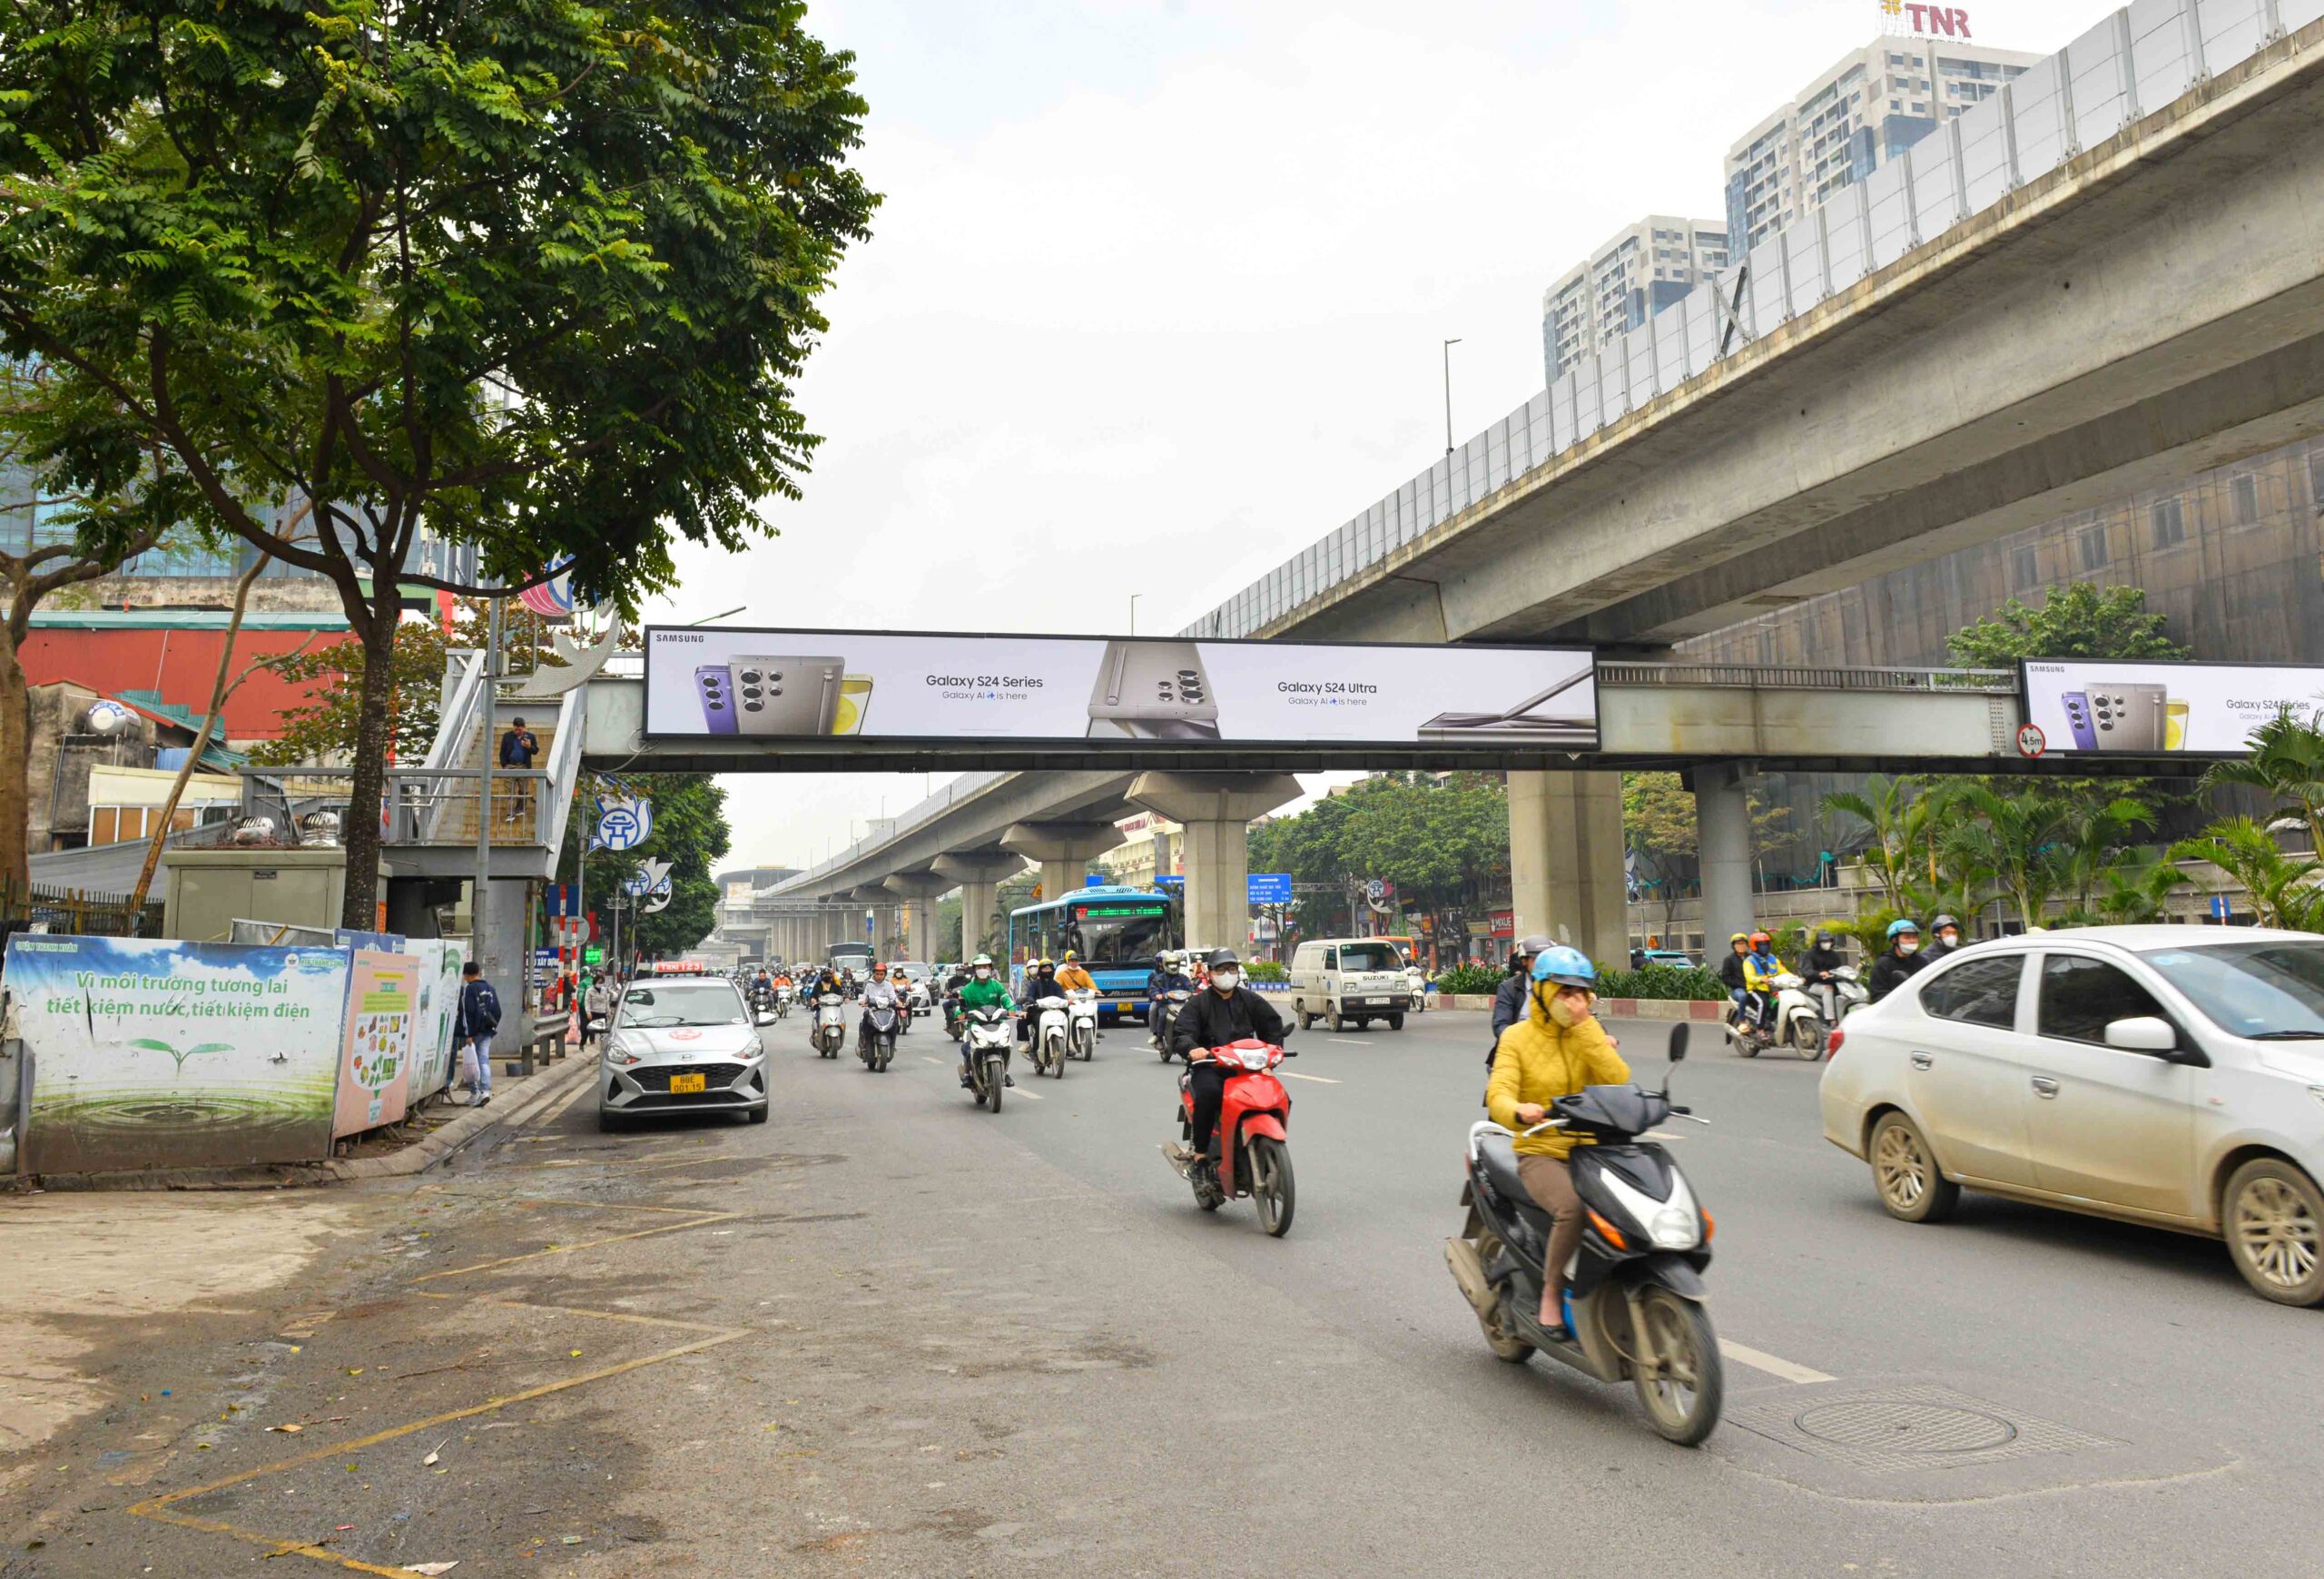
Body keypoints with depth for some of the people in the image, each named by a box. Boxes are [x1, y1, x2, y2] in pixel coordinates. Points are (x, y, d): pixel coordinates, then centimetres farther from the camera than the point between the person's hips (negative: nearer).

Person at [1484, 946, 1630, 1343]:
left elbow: (1619, 1082, -7)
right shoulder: (1517, 1037, 0)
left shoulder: (1590, 1034, 11)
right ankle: (1551, 1295, -12)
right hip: (1540, 1153, -4)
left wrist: (1586, 1027, -11)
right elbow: (1498, 1095, -13)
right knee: (1572, 1207, -34)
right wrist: (1517, 1112, -37)